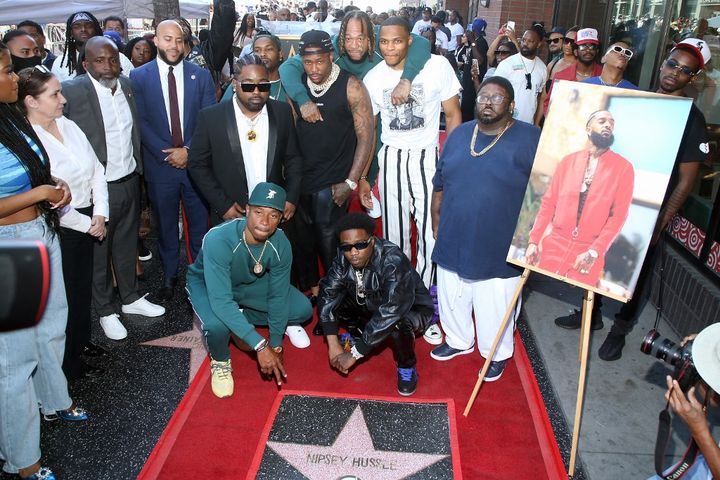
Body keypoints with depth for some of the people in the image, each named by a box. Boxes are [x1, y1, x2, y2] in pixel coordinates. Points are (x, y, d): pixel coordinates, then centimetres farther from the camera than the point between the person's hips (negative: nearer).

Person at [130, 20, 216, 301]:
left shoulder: (201, 75, 1)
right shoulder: (139, 77, 0)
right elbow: (141, 122, -3)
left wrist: (189, 150, -12)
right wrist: (167, 154, -12)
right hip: (160, 165, 0)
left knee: (200, 224, 9)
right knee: (165, 225, 13)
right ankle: (169, 275, 30)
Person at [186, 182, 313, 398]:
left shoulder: (280, 244, -25)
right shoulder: (218, 240, -39)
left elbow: (278, 296, -13)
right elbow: (221, 302, -43)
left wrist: (275, 345, -11)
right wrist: (260, 346, -45)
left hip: (251, 283, 4)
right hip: (207, 284, -4)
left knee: (303, 309, -9)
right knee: (217, 325, -36)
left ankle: (239, 320, 12)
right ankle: (220, 361, 1)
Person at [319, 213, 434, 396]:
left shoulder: (394, 262, -36)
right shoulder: (343, 258, -19)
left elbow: (390, 313, -40)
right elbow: (327, 294, -18)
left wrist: (354, 354, -37)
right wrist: (333, 345, -26)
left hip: (412, 309, -5)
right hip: (372, 305, 5)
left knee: (396, 323, -37)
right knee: (333, 302, -16)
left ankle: (407, 366, -6)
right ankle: (366, 335, 9)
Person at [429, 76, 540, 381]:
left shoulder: (530, 139, -10)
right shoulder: (459, 134, 6)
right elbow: (439, 184, 12)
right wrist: (436, 222, 12)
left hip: (500, 251, -4)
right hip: (453, 244, 5)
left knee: (496, 308, 11)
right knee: (452, 300, 21)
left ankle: (497, 354, 37)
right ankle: (458, 341, 47)